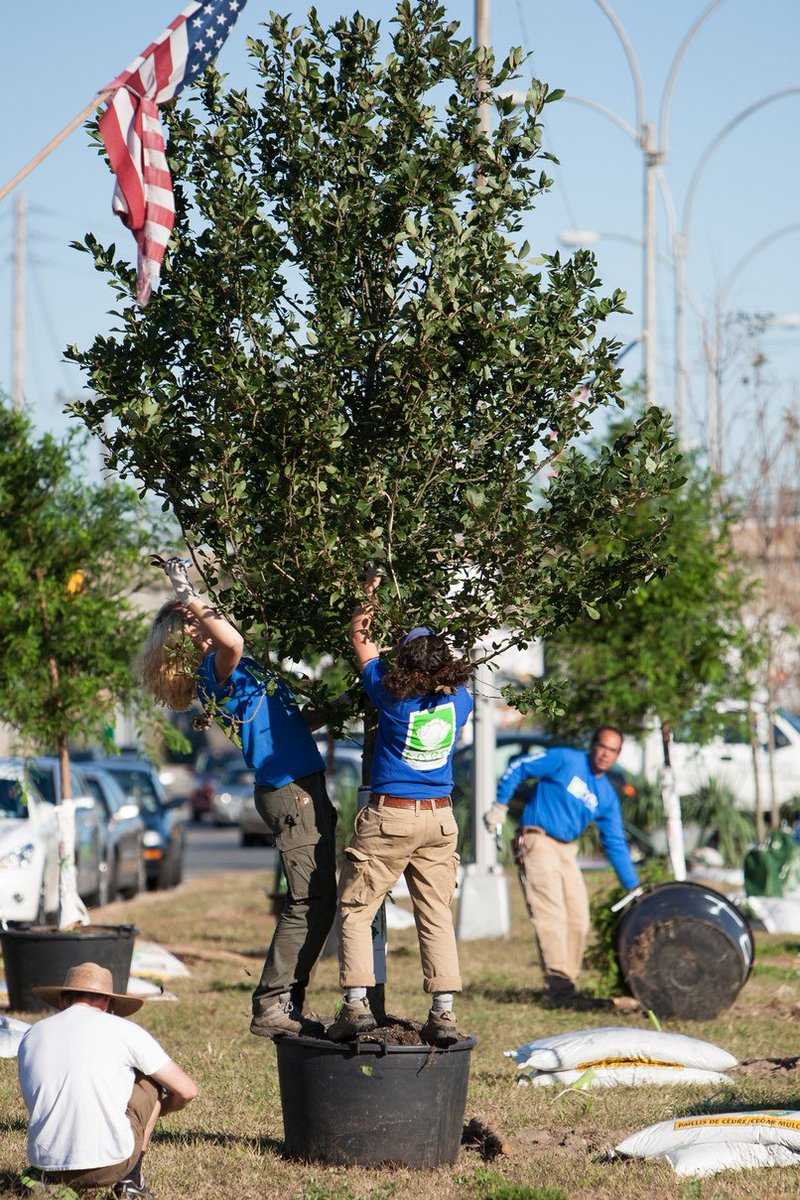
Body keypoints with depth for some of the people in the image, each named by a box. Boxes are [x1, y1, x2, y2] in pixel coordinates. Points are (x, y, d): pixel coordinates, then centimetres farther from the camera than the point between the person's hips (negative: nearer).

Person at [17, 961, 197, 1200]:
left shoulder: (31, 1036, 12)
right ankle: (131, 1179, 15)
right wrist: (156, 1111, 30)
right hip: (109, 1165, -4)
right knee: (152, 1080, 21)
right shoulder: (123, 1030, 2)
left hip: (47, 1166, 4)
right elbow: (187, 1090, 7)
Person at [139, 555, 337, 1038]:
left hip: (306, 789, 10)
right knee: (310, 901, -11)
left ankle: (286, 1005, 15)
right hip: (290, 791, -10)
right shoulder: (217, 669, -14)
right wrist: (188, 596, -25)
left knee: (317, 902, 12)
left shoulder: (231, 668, 14)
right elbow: (232, 642, -35)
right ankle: (272, 1007, -10)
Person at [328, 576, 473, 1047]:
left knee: (356, 909, 5)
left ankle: (357, 1004, -4)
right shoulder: (460, 701, -3)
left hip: (390, 815, -4)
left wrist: (370, 598, 17)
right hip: (440, 818, 4)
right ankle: (444, 1013, -1)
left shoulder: (393, 696, -12)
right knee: (437, 916, 5)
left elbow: (361, 640, 3)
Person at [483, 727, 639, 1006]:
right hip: (537, 842, -7)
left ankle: (566, 984, 14)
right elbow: (518, 768, -3)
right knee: (552, 915, -17)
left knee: (578, 919, 5)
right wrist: (500, 805, -11)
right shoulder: (565, 760, -4)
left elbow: (616, 845, 15)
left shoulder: (607, 797, 12)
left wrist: (634, 887, 11)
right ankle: (558, 982, -23)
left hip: (567, 850, 7)